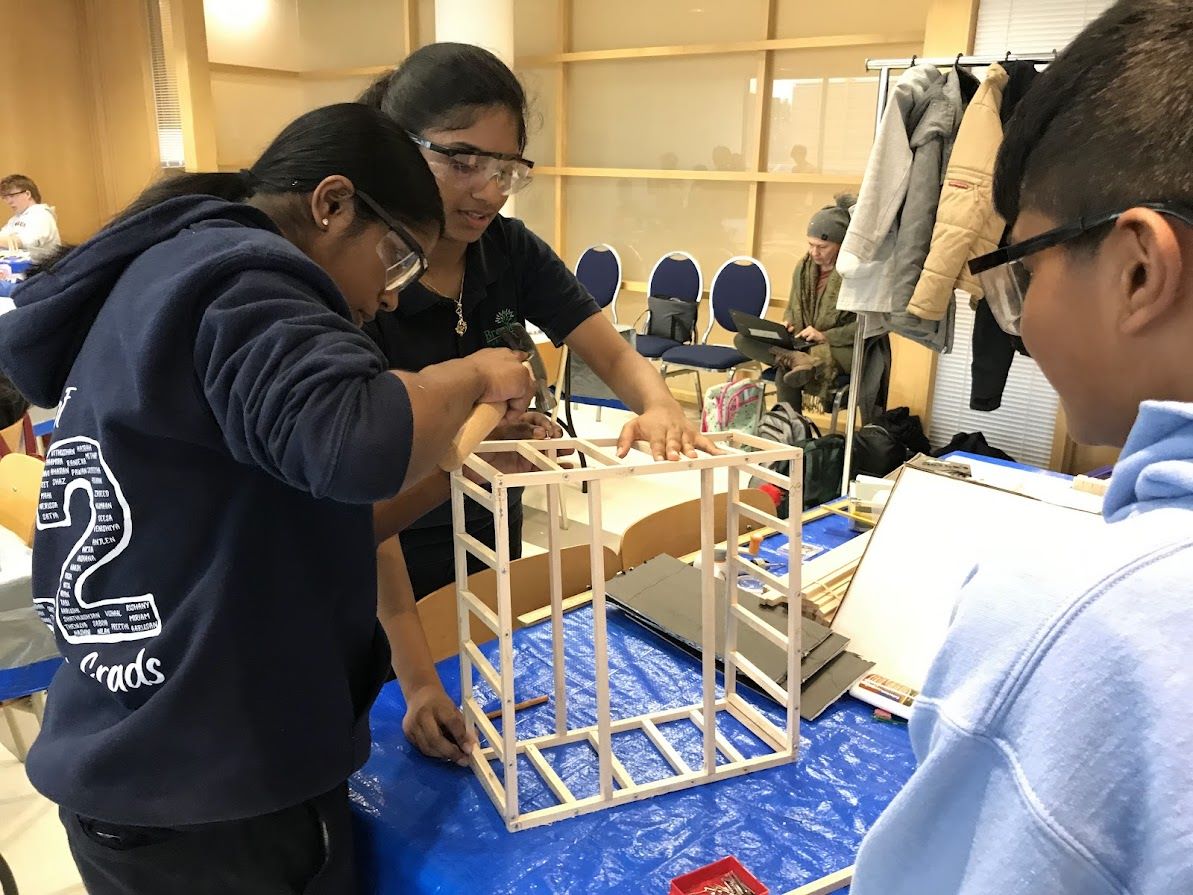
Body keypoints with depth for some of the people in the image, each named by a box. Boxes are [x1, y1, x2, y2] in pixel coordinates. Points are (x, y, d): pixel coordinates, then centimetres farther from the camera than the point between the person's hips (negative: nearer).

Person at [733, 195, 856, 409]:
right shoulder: (804, 267, 10)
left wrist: (825, 336, -20)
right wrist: (787, 324, -1)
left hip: (842, 348, -8)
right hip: (803, 345, 8)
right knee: (742, 339, -20)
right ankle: (799, 361, -38)